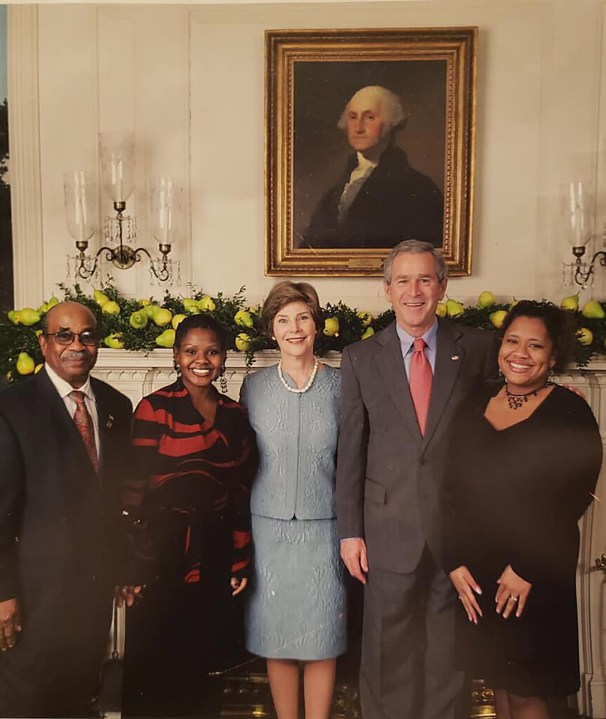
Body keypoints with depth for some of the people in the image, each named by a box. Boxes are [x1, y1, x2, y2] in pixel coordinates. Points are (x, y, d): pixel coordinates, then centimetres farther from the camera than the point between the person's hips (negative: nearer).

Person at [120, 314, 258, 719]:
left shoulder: (235, 415, 6)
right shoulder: (154, 408, -7)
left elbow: (241, 495, 8)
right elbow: (136, 488, -9)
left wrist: (241, 563, 6)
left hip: (215, 560, 4)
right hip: (163, 557, -4)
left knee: (204, 667, 16)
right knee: (154, 670, 9)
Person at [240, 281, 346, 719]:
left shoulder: (339, 385, -1)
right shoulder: (254, 387, 2)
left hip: (322, 529, -1)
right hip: (270, 528, 1)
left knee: (322, 639, 8)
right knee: (277, 638, 11)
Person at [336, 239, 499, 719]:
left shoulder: (479, 349, 0)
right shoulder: (361, 358, 1)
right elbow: (350, 450, 1)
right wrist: (349, 531, 0)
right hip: (389, 529, 0)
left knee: (448, 648, 16)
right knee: (387, 652, 12)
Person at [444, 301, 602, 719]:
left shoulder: (570, 413, -9)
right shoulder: (475, 407, 3)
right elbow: (453, 492, 3)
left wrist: (526, 569, -15)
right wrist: (455, 561, -5)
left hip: (537, 575, -4)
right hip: (475, 573, 4)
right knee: (498, 681, 18)